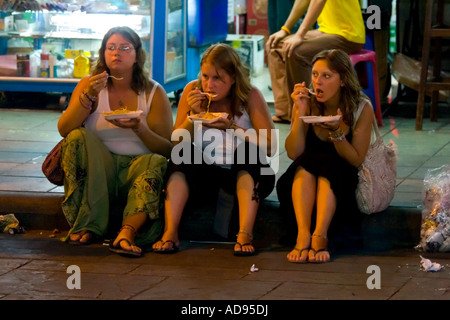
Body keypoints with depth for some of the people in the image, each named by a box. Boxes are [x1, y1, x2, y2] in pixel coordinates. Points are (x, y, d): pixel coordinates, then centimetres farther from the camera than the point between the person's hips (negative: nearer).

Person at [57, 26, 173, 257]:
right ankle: (89, 226, -30)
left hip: (137, 168, 0)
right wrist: (88, 97, -22)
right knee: (79, 138, -26)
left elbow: (167, 149, -2)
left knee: (157, 162, -30)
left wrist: (139, 128, -21)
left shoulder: (153, 93, 4)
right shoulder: (89, 84, 5)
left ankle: (127, 232, -47)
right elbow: (64, 130, -8)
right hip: (98, 170, 1)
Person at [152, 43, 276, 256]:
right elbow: (176, 144, -4)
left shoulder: (250, 96, -9)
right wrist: (193, 116, -20)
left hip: (243, 175, -2)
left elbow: (269, 145, -15)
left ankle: (245, 234, -40)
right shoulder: (192, 91, -4)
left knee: (247, 149, -31)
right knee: (184, 152, -26)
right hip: (203, 175, 2)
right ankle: (170, 232, -35)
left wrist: (233, 128, -25)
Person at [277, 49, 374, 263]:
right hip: (302, 186, 2)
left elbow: (356, 160, -9)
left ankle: (320, 236, -46)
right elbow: (294, 153, -13)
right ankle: (303, 234, -47)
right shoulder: (307, 104, -3)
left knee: (329, 163, -31)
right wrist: (300, 113, -22)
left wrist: (337, 131, -24)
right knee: (307, 160, -30)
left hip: (340, 188, -1)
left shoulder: (362, 108, -7)